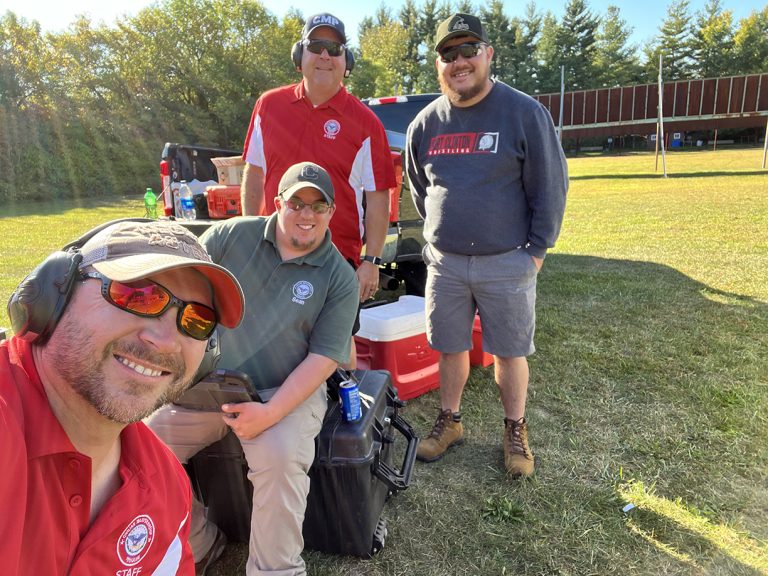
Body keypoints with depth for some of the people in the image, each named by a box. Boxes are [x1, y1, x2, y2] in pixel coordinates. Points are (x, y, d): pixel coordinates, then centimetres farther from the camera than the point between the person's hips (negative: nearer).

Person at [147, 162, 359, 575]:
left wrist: (271, 412, -21)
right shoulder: (232, 235, 1)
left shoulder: (340, 278, -4)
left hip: (287, 391, -3)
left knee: (280, 457, -30)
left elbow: (323, 358, -10)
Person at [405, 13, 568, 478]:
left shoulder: (525, 113, -7)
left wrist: (537, 248, -6)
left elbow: (550, 187, -5)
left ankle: (516, 430, 30)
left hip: (506, 263, -3)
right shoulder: (425, 124, 5)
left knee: (510, 352, 9)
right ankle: (450, 421, 33)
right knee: (451, 349, 14)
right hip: (444, 263, 3)